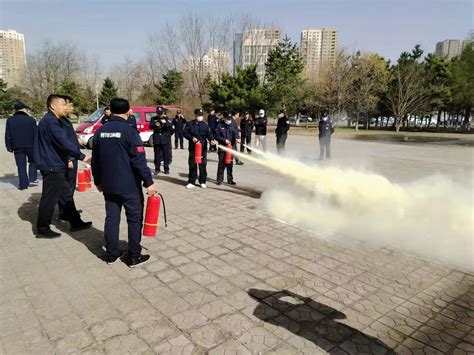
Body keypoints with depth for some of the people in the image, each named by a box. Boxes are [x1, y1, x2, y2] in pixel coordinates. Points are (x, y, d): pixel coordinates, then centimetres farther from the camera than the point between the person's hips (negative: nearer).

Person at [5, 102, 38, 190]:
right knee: (33, 162, 18)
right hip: (30, 146, -1)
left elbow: (8, 135, 4)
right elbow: (36, 134, -2)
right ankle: (32, 179, 11)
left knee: (21, 166, 5)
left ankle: (23, 183, 6)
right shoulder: (31, 120, -4)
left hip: (17, 147, 1)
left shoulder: (10, 120, 3)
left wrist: (9, 147, 10)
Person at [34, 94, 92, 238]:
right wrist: (82, 156, -23)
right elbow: (64, 143, -26)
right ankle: (42, 229, 11)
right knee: (49, 198, -1)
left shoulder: (53, 121, 15)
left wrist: (67, 160, 18)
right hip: (52, 167, -11)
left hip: (55, 166, 11)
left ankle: (76, 222, 24)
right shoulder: (50, 121, -18)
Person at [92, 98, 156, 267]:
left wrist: (98, 181, 22)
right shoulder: (129, 131, -13)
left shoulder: (100, 131, 6)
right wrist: (149, 182, -13)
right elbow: (139, 160, -18)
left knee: (111, 218, 13)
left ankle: (111, 254, 21)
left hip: (108, 184, 6)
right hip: (129, 185, -6)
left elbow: (95, 160, 12)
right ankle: (134, 257, 9)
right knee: (134, 219, 4)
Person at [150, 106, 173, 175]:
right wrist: (155, 125, -27)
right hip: (156, 140, 1)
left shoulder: (166, 118, 5)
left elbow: (170, 126, -11)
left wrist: (165, 122, -32)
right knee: (157, 155, 5)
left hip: (165, 139, -1)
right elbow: (150, 126, -5)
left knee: (166, 154, 2)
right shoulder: (153, 119, 8)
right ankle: (157, 169, 14)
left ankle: (166, 169, 12)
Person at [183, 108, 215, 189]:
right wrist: (192, 138, -14)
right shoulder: (190, 124, 5)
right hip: (193, 147, 0)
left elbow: (209, 134, -8)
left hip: (203, 148, 0)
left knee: (203, 165, 4)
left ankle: (202, 182, 16)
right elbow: (185, 133, 2)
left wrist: (211, 139, -28)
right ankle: (191, 182, 15)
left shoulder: (205, 125, 4)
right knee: (192, 165, 6)